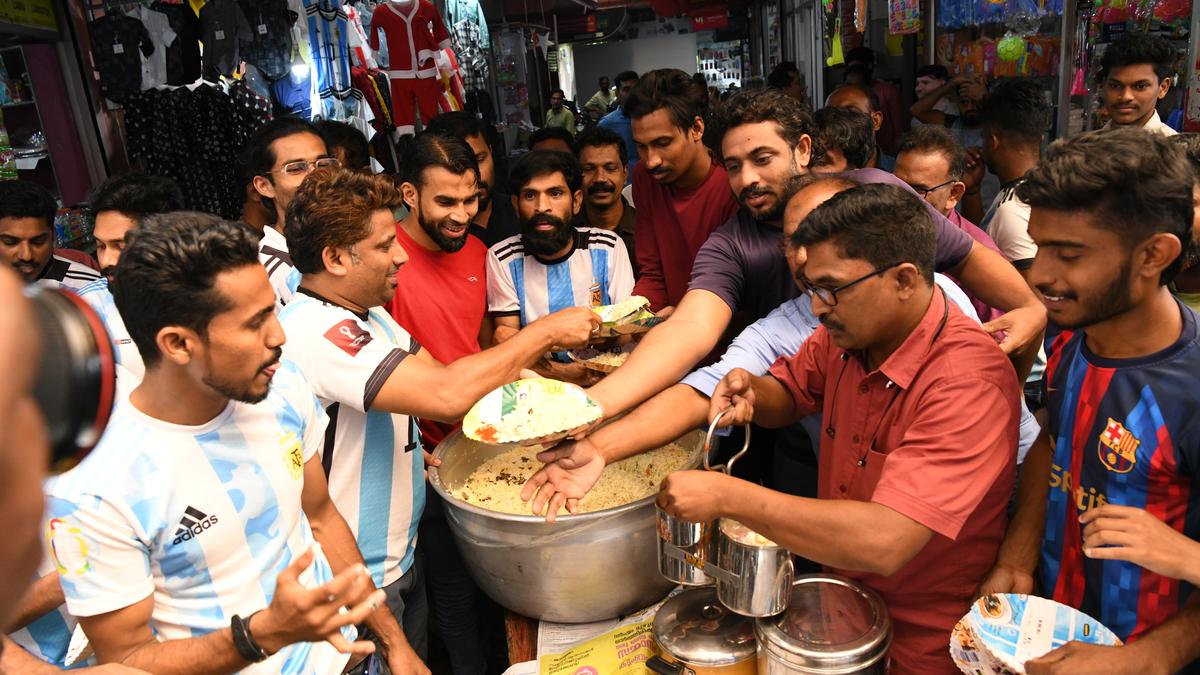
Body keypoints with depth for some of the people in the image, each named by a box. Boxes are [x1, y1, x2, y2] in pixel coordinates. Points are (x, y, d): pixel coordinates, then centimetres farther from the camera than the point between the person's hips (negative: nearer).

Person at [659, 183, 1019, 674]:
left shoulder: (969, 384, -28)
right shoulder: (846, 332, -7)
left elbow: (884, 543, -37)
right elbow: (790, 393, 12)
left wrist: (726, 496, -33)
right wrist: (750, 391, -12)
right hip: (838, 598, 6)